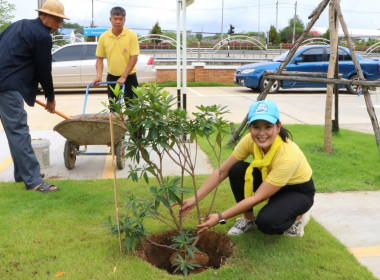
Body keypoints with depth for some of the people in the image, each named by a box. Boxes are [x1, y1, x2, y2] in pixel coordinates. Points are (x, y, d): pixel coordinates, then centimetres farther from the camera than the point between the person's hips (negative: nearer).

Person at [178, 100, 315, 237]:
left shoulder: (288, 155, -37)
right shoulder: (250, 140, -22)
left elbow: (257, 198, -33)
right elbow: (222, 171, -16)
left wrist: (220, 217, -33)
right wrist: (195, 198, -24)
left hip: (299, 191, -5)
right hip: (269, 180, 5)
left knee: (266, 223, -33)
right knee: (237, 170, -23)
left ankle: (298, 216, 1)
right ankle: (249, 218, -1)